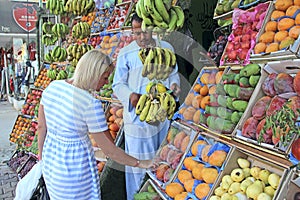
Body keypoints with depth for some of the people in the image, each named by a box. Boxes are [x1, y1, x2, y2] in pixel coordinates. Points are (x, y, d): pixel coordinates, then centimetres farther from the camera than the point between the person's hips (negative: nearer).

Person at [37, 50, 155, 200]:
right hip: (74, 167, -6)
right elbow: (109, 150, -22)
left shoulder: (53, 86, -8)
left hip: (50, 157, 7)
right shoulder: (91, 104, -28)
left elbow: (41, 126, 3)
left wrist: (41, 152, 18)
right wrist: (139, 163, -11)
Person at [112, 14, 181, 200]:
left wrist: (174, 84, -8)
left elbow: (173, 74, 14)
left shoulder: (166, 48, 2)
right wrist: (130, 96, -22)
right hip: (138, 117, -3)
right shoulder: (126, 54, -7)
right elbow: (118, 84, -2)